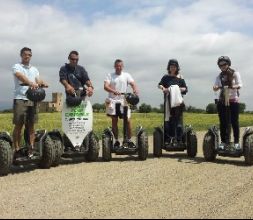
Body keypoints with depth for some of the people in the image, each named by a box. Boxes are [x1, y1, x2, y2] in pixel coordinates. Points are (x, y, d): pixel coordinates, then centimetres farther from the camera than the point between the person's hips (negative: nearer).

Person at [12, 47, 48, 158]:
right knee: (18, 125, -4)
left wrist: (42, 83, -17)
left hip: (32, 98, 4)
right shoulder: (16, 67, 5)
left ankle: (31, 147, 7)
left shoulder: (34, 69, 22)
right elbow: (20, 76, -17)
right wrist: (30, 83, -36)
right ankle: (17, 149, -1)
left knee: (31, 125, 4)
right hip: (20, 98, -4)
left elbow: (38, 80, 8)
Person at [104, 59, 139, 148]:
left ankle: (129, 140, 6)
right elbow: (105, 86, -9)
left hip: (124, 101, 0)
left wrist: (135, 90, -28)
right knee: (114, 121, 3)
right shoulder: (110, 75, 5)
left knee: (128, 121, -5)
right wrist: (113, 91, -30)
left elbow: (133, 83, -4)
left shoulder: (126, 75, 10)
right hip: (113, 101, 0)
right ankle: (116, 141, 13)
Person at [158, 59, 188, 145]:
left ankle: (179, 139, 0)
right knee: (168, 119, 0)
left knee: (178, 119, -2)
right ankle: (167, 139, 4)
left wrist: (180, 89, -14)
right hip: (168, 101, 1)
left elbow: (185, 89, 6)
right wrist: (163, 88, -23)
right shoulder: (166, 77, 11)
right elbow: (160, 84, -2)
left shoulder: (180, 78, 9)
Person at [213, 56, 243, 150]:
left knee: (234, 122, -2)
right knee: (223, 122, 2)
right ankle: (224, 141, 8)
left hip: (233, 100, -3)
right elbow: (216, 87, 3)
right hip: (222, 101, 3)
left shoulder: (235, 74, 2)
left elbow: (240, 85, -9)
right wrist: (215, 88, -22)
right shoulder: (220, 76, 12)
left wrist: (233, 87, -30)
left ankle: (237, 142, 4)